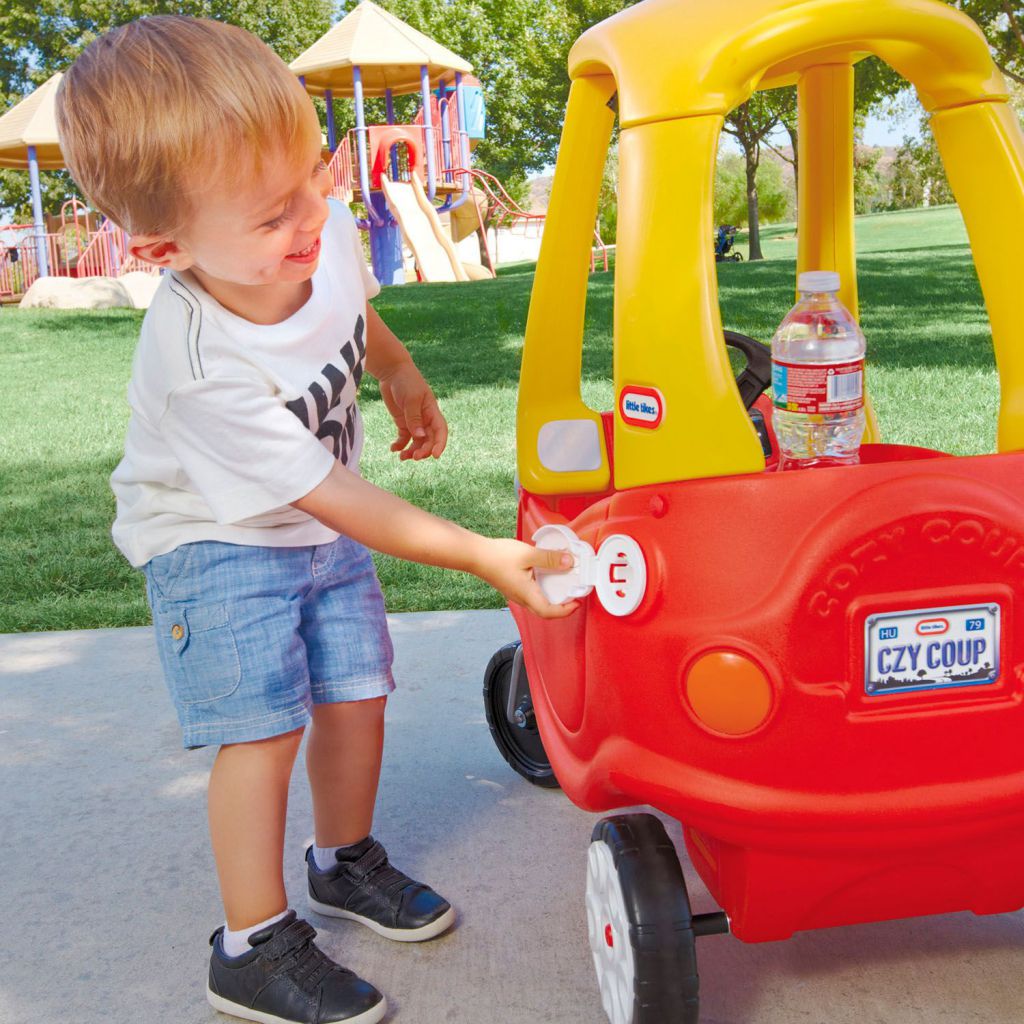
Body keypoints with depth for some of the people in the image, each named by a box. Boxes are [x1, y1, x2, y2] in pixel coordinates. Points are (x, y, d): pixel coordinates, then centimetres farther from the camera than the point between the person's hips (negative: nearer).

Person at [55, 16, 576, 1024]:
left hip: (320, 524, 6)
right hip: (216, 538, -6)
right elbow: (332, 497, -30)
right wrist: (481, 556, -29)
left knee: (354, 693, 9)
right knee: (265, 725, -10)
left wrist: (399, 374, 21)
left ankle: (345, 860, 33)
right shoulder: (202, 369, -36)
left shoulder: (321, 232, -19)